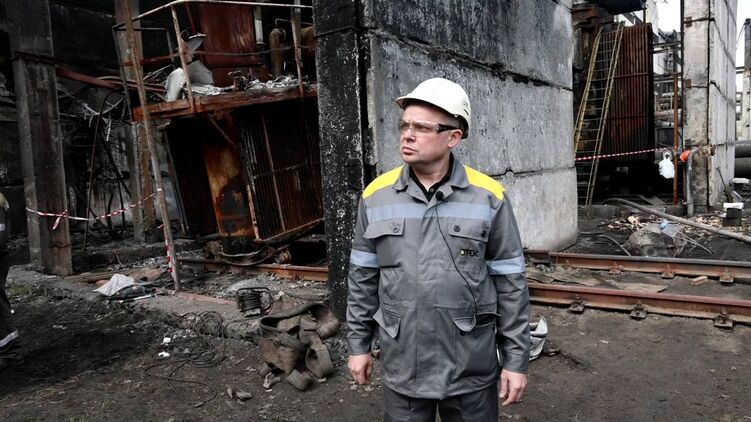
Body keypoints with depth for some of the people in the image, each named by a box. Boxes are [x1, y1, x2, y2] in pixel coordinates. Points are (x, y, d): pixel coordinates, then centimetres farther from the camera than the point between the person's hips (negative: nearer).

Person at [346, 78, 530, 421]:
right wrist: (358, 343, 7)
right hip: (401, 368, 2)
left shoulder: (489, 197, -9)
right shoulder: (375, 196, -4)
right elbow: (362, 277, 4)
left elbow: (510, 283, -4)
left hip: (471, 369, -1)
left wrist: (516, 358, -2)